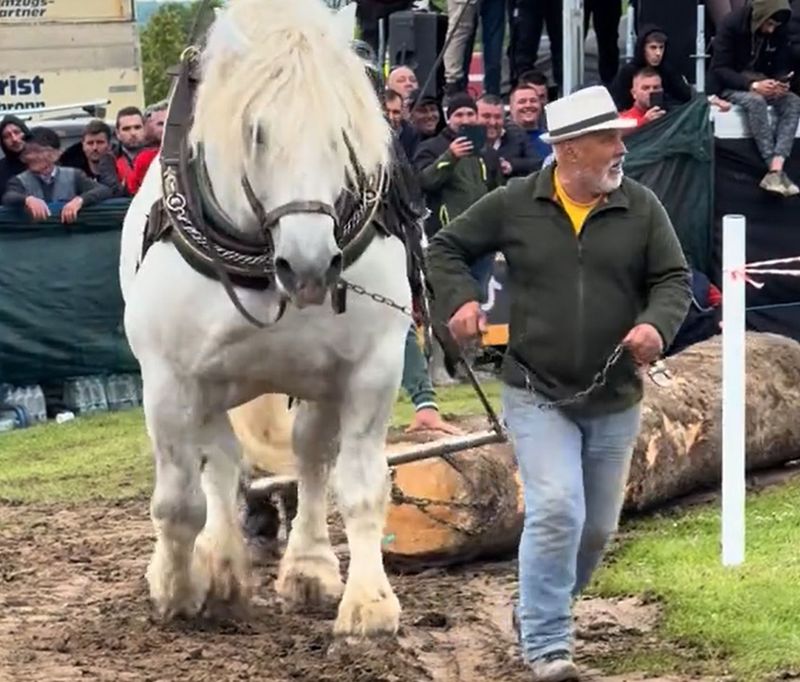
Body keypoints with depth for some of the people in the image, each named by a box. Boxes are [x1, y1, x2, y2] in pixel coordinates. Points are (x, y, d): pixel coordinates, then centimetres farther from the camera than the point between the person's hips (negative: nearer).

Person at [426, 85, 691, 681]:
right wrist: (459, 300, -9)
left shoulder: (640, 207, -1)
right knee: (556, 510, -17)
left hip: (615, 399, 3)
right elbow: (446, 248, 8)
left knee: (598, 526, 12)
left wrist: (656, 324, -19)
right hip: (538, 394, -3)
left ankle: (545, 608, 36)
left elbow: (674, 278, 2)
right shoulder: (514, 204, -4)